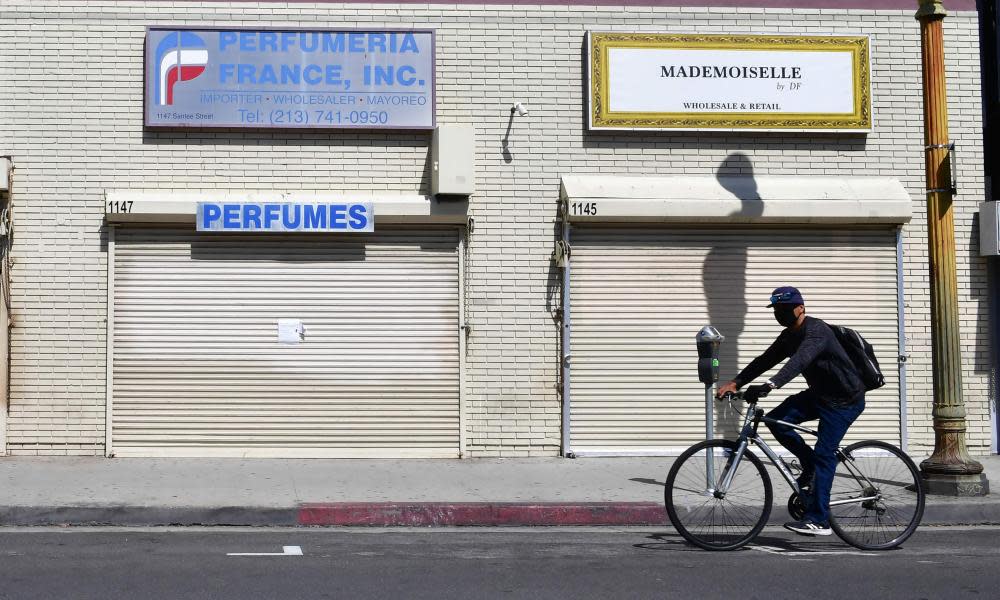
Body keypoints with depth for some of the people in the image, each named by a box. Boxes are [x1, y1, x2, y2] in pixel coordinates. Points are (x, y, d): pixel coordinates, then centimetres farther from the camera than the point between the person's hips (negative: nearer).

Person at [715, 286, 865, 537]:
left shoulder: (816, 330, -24)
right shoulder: (789, 336, 5)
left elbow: (800, 361, -41)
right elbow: (765, 360, 2)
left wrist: (770, 385, -53)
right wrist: (735, 382, -11)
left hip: (844, 400, -9)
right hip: (819, 393, 9)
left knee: (823, 455, -13)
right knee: (776, 420, -8)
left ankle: (818, 520, -9)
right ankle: (810, 466, 10)